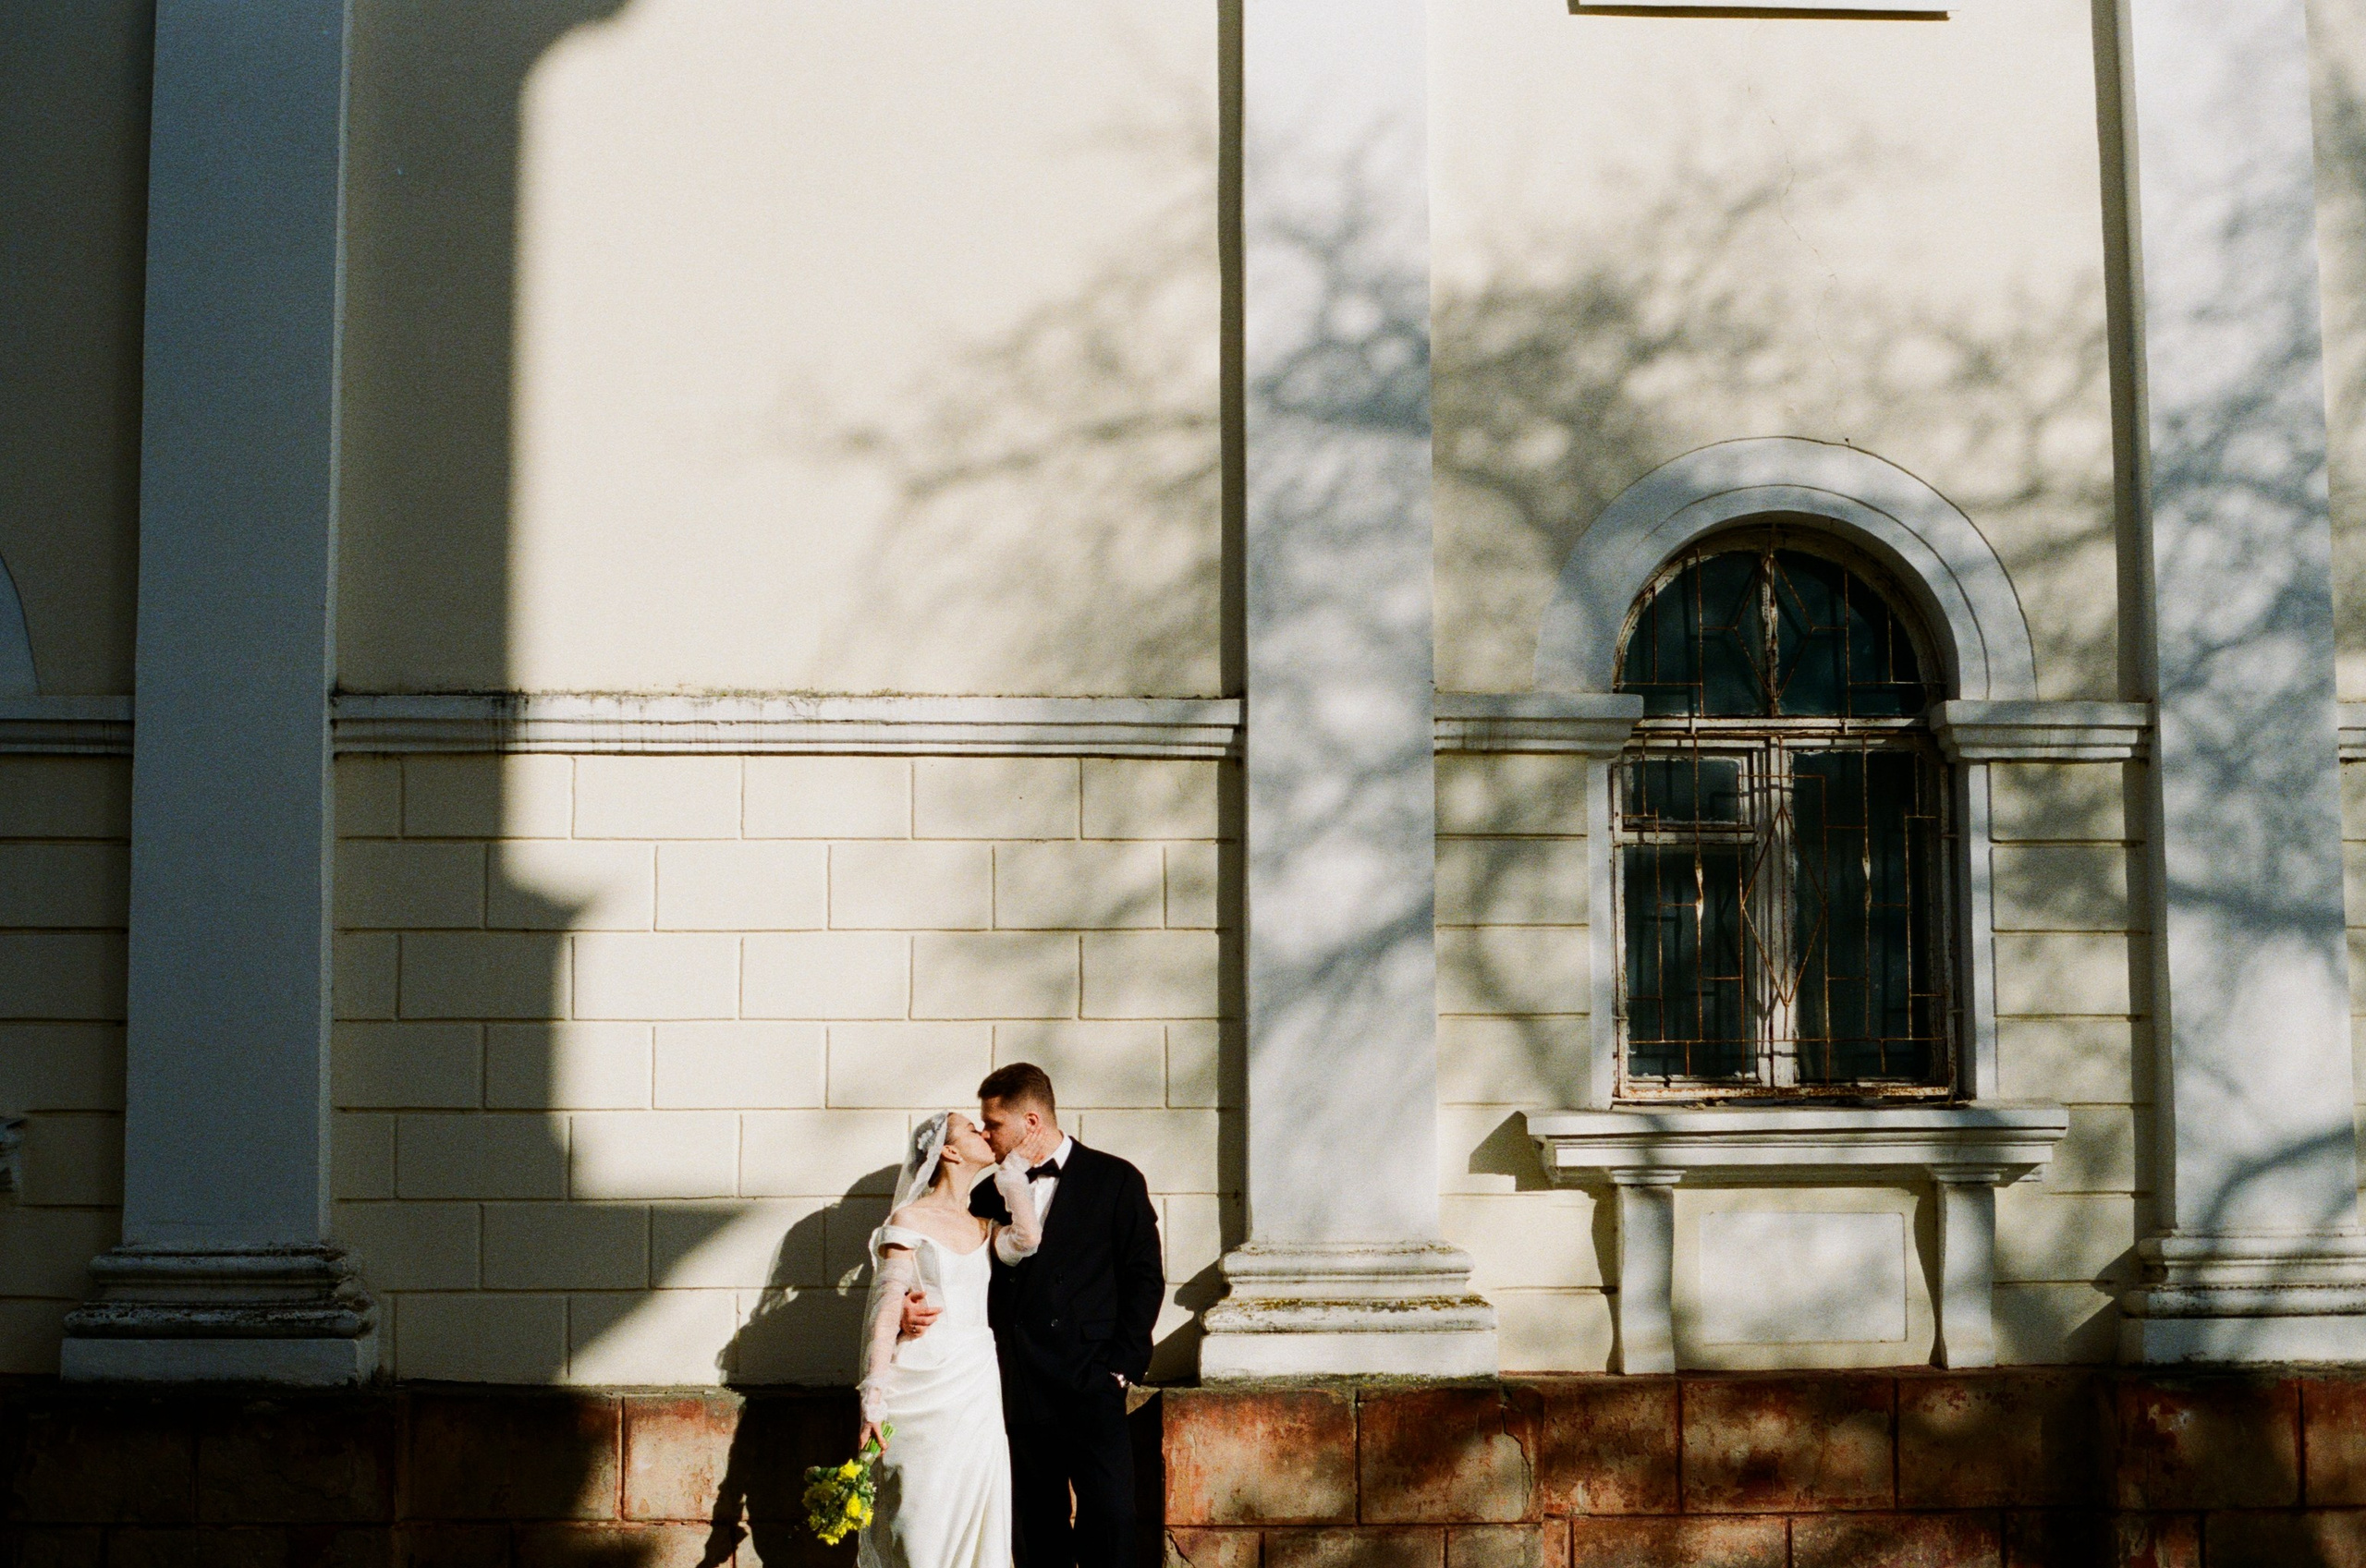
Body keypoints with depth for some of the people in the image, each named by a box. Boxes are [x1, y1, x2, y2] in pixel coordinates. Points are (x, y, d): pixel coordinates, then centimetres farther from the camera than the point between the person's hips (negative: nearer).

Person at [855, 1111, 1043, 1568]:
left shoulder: (986, 1229, 15)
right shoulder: (910, 1218, 0)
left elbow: (1026, 1238, -8)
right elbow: (886, 1312, -6)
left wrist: (1009, 1169, 5)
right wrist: (874, 1403, -14)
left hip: (976, 1389, 5)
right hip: (921, 1387, -5)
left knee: (975, 1523, 3)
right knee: (922, 1528, -4)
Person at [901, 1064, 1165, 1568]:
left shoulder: (1115, 1180, 3)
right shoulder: (989, 1189, 13)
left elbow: (1145, 1278, 1)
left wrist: (1121, 1365, -6)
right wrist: (911, 1305, -9)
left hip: (1089, 1384, -4)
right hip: (1017, 1389, 4)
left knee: (1108, 1516, -10)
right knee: (1041, 1524, 7)